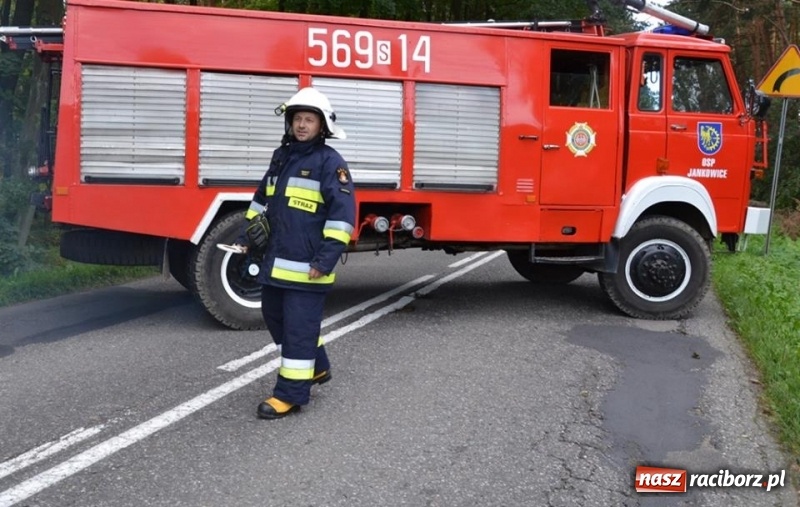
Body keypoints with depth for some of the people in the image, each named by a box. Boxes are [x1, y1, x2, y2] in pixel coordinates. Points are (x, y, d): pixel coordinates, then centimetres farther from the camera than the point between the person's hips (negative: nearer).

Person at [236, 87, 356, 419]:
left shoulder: (330, 162, -10)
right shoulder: (281, 156, 14)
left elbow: (342, 212, -16)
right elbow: (263, 197, 26)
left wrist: (327, 257, -21)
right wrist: (249, 233, 19)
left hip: (307, 265, -9)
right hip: (276, 260, 9)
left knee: (299, 326, -3)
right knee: (275, 316, 19)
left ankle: (292, 393, 8)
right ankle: (316, 367, 36)